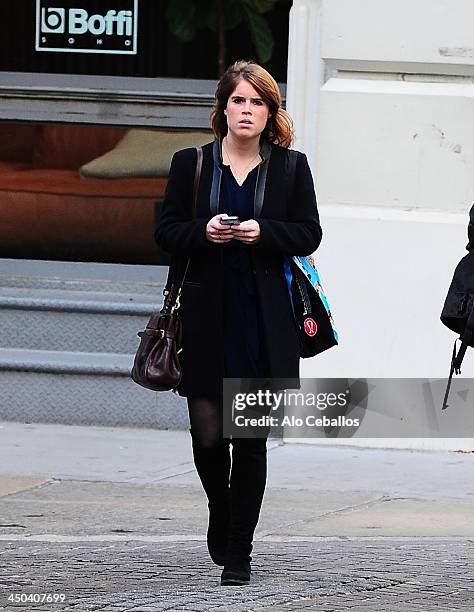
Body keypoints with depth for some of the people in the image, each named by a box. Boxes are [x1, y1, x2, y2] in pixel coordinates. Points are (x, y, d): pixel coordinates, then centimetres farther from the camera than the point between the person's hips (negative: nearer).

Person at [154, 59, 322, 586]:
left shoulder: (291, 167, 6)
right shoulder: (190, 163, 7)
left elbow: (309, 234, 5)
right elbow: (166, 232, 7)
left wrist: (261, 232, -13)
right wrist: (204, 231, -14)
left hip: (264, 320, 0)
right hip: (207, 319, 0)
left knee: (251, 439, -1)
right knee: (206, 433, -2)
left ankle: (238, 553, 8)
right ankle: (221, 513, 30)